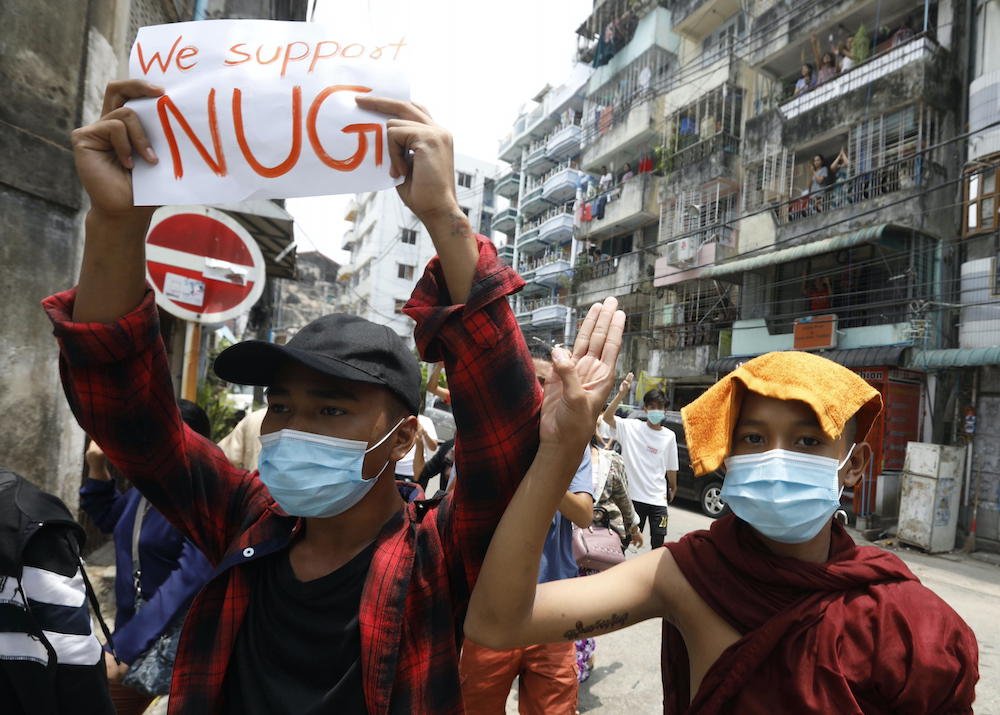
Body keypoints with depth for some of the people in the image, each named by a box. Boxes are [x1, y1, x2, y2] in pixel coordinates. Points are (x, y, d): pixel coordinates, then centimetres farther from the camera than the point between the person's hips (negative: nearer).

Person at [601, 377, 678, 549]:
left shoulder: (669, 436, 0)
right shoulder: (631, 427, -7)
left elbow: (671, 468, 11)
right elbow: (607, 417, -22)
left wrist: (673, 489, 17)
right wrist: (621, 394, -32)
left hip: (658, 500, 2)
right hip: (634, 496, -2)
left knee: (658, 544, 9)